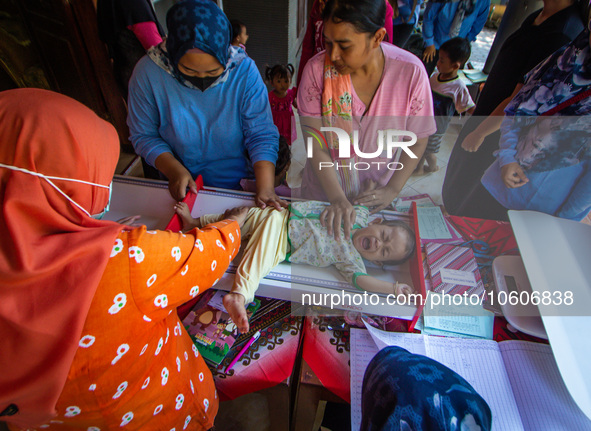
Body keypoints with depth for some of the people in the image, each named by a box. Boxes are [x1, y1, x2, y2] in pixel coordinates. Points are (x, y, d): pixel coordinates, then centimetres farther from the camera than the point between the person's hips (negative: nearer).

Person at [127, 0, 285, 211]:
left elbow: (261, 135, -12)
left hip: (238, 184, 0)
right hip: (180, 186, 1)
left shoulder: (245, 71, -13)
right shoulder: (148, 72, -11)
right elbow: (143, 135, -1)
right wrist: (174, 170, -18)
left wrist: (265, 189, -25)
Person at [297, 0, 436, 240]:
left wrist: (392, 190, -15)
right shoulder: (318, 69, -20)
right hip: (323, 193, 0)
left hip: (375, 199, 1)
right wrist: (338, 199, -25)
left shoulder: (410, 72, -19)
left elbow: (417, 141, -8)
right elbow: (315, 145, -19)